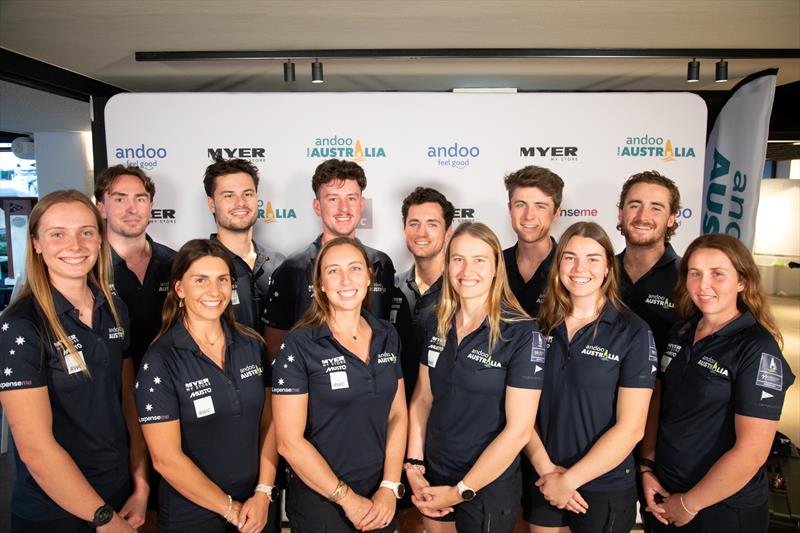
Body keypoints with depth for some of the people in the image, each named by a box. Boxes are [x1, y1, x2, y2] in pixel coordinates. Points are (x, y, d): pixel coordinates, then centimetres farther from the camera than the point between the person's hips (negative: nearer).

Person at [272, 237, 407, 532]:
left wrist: (390, 487, -7)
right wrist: (348, 498, -13)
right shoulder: (299, 345, -15)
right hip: (319, 501, -4)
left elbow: (397, 414, 3)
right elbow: (289, 441, -15)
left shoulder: (387, 336, 0)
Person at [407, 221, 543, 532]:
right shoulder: (437, 325, -1)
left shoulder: (522, 334, -17)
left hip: (489, 488, -4)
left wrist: (461, 491, -14)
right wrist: (414, 467, -3)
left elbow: (519, 430, -18)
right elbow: (422, 398, 5)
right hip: (433, 478, 5)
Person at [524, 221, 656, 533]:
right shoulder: (540, 326, -1)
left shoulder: (633, 333, -10)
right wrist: (545, 467, -11)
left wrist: (569, 479, -13)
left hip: (604, 489, -3)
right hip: (542, 483, 3)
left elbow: (630, 428, -13)